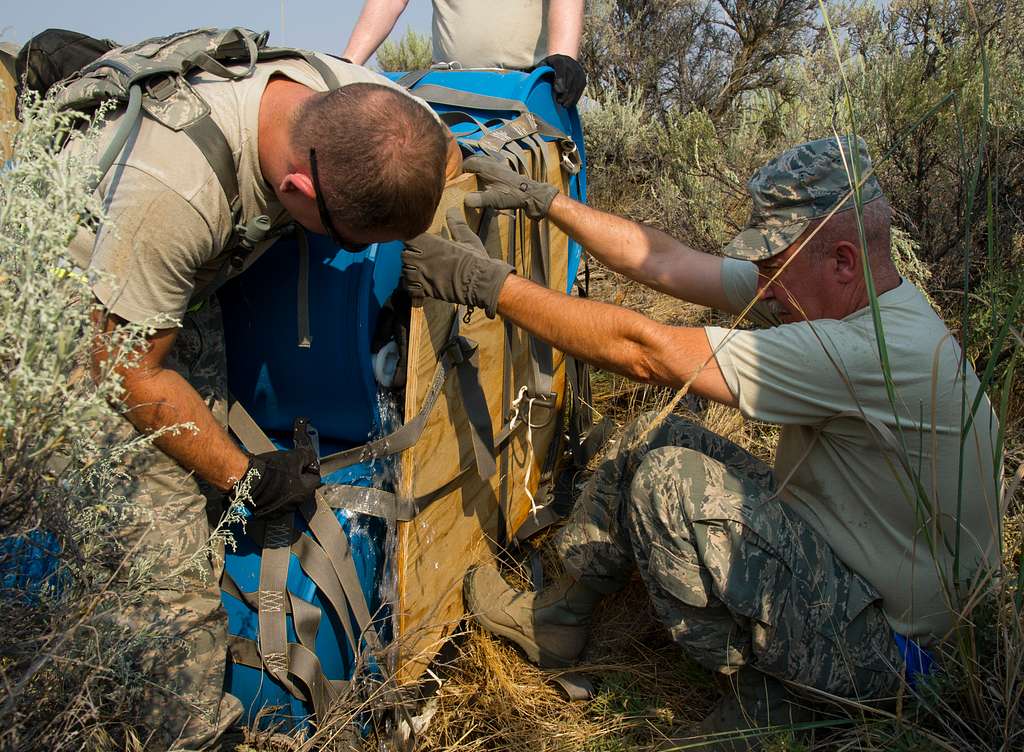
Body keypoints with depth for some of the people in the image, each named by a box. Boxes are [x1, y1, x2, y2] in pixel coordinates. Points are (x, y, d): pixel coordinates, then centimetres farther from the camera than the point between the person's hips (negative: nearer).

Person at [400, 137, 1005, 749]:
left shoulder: (880, 351, -32)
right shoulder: (846, 297, -4)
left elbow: (643, 351, -32)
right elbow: (663, 261, -2)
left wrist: (487, 283, -26)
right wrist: (543, 199, -2)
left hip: (881, 646, -9)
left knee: (666, 479, -24)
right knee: (657, 436, 2)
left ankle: (766, 699, -3)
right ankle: (557, 616, 18)